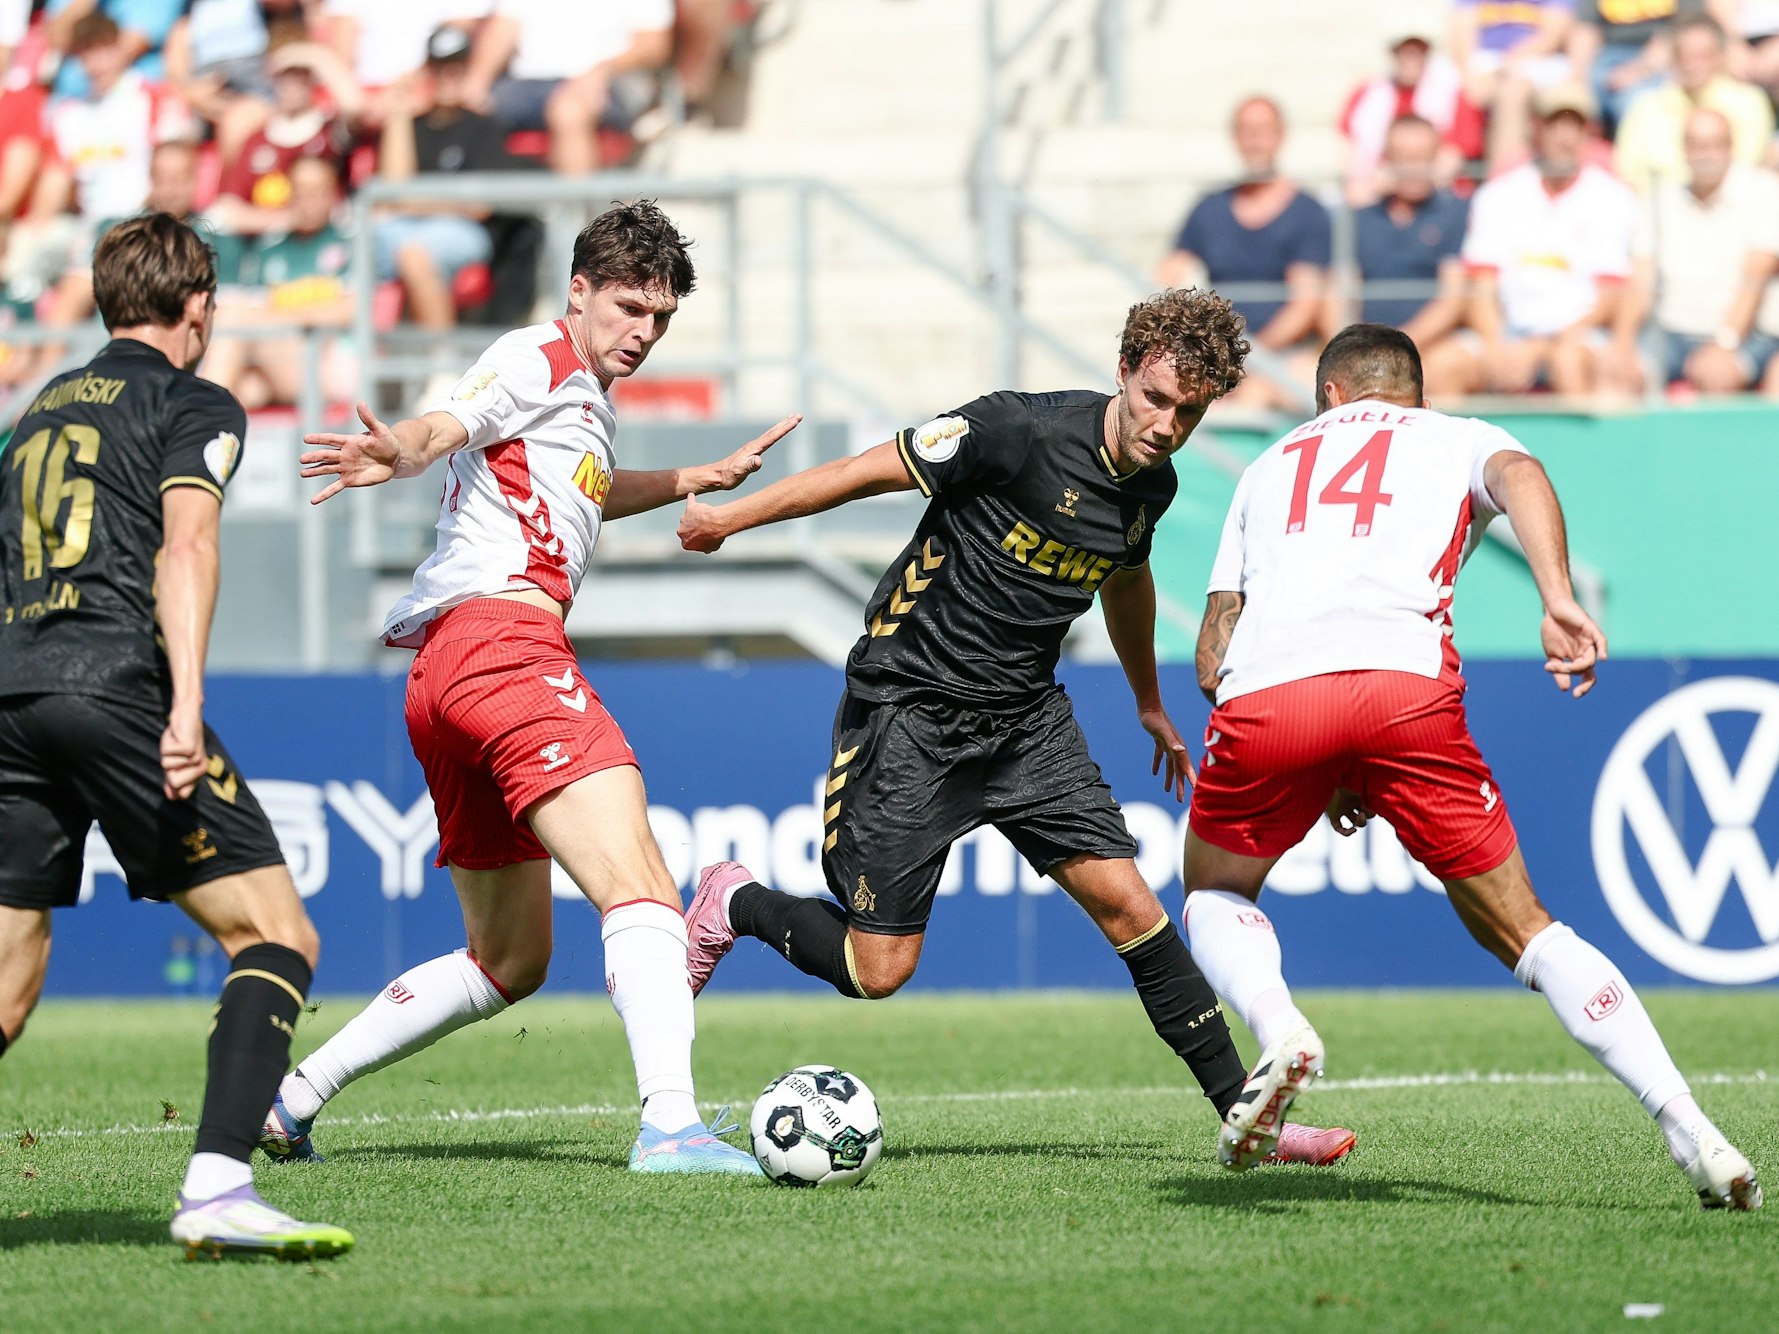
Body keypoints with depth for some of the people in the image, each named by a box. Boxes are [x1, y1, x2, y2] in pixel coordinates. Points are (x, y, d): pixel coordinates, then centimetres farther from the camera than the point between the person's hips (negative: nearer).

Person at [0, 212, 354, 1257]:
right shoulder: (193, 405, 7)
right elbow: (187, 549, -9)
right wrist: (185, 705, -19)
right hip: (113, 685, -7)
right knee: (277, 936, -5)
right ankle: (217, 1187, -23)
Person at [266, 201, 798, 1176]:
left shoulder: (591, 400, 30)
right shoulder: (539, 359, 1)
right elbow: (448, 426, -20)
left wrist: (707, 479, 57)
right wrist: (396, 453, -42)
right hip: (501, 639, -11)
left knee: (509, 962, 18)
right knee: (640, 890, -23)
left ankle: (289, 1098, 20)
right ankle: (669, 1123, -40)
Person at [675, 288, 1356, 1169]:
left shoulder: (1151, 486, 2)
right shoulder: (1022, 433, -22)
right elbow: (874, 470, -12)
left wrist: (1150, 705, 39)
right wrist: (726, 518, -5)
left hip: (1025, 716, 6)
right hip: (911, 707, -6)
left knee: (1125, 902, -7)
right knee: (877, 970, -6)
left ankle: (1244, 1111, -2)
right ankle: (734, 907, 22)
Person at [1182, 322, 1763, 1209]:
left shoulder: (1271, 466, 35)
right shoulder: (1458, 439, 28)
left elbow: (1213, 659, 29)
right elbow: (1517, 474, 1)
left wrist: (1314, 773, 35)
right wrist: (1558, 601, -14)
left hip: (1261, 700, 1)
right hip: (1405, 688, -1)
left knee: (1215, 896, 27)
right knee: (1521, 929, 10)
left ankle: (1277, 1025, -5)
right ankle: (1689, 1131, -3)